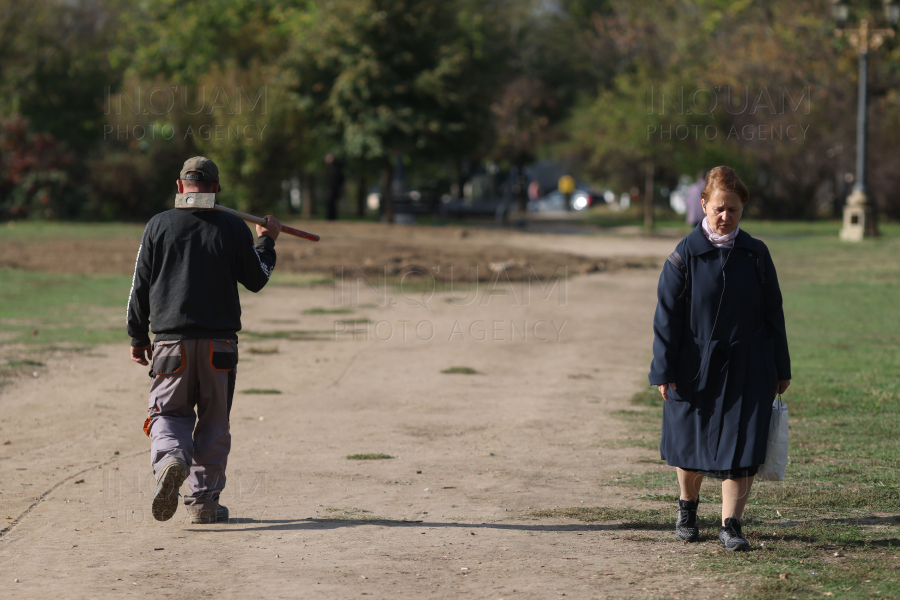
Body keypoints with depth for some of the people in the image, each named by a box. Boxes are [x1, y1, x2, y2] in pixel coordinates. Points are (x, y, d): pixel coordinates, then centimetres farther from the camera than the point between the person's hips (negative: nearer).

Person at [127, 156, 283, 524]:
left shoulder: (158, 226, 1)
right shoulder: (234, 228, 0)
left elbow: (140, 287, 3)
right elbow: (256, 280, 8)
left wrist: (138, 337, 13)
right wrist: (267, 241, 24)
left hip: (172, 342, 0)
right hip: (220, 342, 0)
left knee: (168, 413, 7)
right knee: (213, 422, 10)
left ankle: (170, 459, -26)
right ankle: (204, 501, 9)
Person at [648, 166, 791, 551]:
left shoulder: (755, 255, 1)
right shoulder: (685, 255, -6)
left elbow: (773, 314, 7)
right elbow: (667, 316, -4)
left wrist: (781, 370, 8)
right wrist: (664, 371, -8)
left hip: (747, 370, 1)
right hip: (696, 368, -1)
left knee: (741, 447, -6)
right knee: (690, 446, 12)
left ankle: (730, 524, 0)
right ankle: (687, 506, 37)